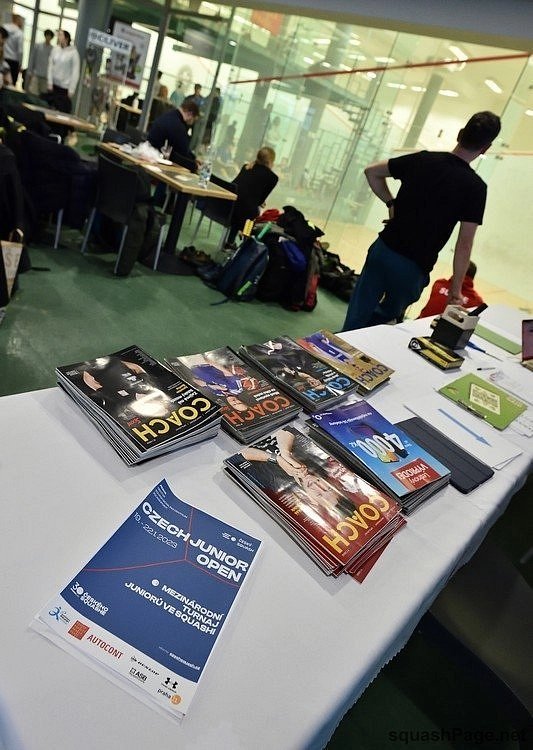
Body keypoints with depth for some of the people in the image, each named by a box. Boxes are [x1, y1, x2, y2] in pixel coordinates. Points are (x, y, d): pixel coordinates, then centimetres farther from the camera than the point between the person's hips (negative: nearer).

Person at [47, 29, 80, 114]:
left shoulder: (73, 52, -8)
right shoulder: (55, 49, 4)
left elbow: (75, 72, -8)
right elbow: (50, 66, 7)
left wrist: (71, 90, -11)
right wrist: (50, 83, 0)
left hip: (65, 87, -5)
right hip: (54, 85, 5)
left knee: (64, 111, -7)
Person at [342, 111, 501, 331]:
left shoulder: (422, 159, 2)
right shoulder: (476, 187, -8)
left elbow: (371, 172, 9)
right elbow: (464, 243, -10)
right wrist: (456, 289, -3)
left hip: (383, 249, 3)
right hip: (414, 268, -3)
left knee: (357, 316, 10)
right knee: (388, 315, 22)